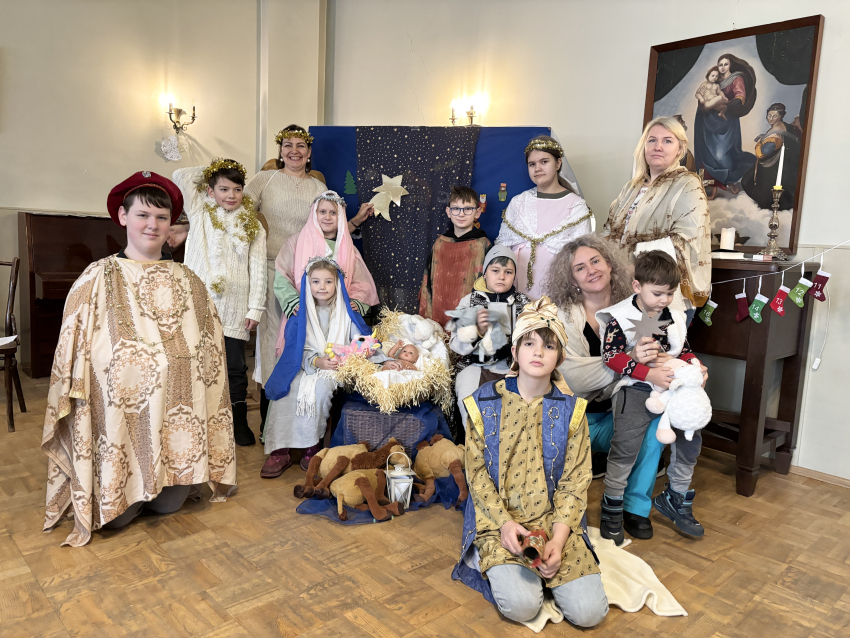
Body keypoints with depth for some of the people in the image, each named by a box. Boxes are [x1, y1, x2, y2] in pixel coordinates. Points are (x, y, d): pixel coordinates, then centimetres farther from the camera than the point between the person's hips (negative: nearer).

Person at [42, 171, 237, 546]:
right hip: (121, 415, -2)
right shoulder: (99, 279, -4)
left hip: (175, 415, 3)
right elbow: (75, 360, -3)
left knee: (169, 504, 4)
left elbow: (209, 352, 7)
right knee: (119, 515, -2)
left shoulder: (187, 281, 5)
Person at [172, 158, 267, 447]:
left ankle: (239, 423, 18)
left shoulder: (252, 225, 9)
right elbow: (180, 176, 2)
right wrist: (209, 169, 16)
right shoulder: (200, 214, 10)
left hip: (234, 307, 0)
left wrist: (255, 308, -1)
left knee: (235, 365, 5)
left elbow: (258, 268, 5)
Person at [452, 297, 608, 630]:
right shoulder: (485, 403, -4)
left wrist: (558, 539, -14)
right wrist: (504, 522, -15)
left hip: (554, 519, 2)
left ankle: (549, 564, 15)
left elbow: (574, 482, -2)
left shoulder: (570, 410, -1)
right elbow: (477, 472, -3)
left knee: (589, 612, -12)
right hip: (499, 518, -2)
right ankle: (495, 562, 9)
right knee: (521, 606, -22)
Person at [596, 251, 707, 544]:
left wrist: (697, 366, -5)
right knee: (625, 448, -4)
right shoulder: (620, 317, -10)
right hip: (636, 390, -5)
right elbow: (611, 356, -18)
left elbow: (684, 351, 18)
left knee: (690, 437, 6)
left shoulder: (675, 318, 8)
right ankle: (612, 508, 13)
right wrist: (650, 374, -25)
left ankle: (675, 498, 28)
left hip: (673, 387, 6)